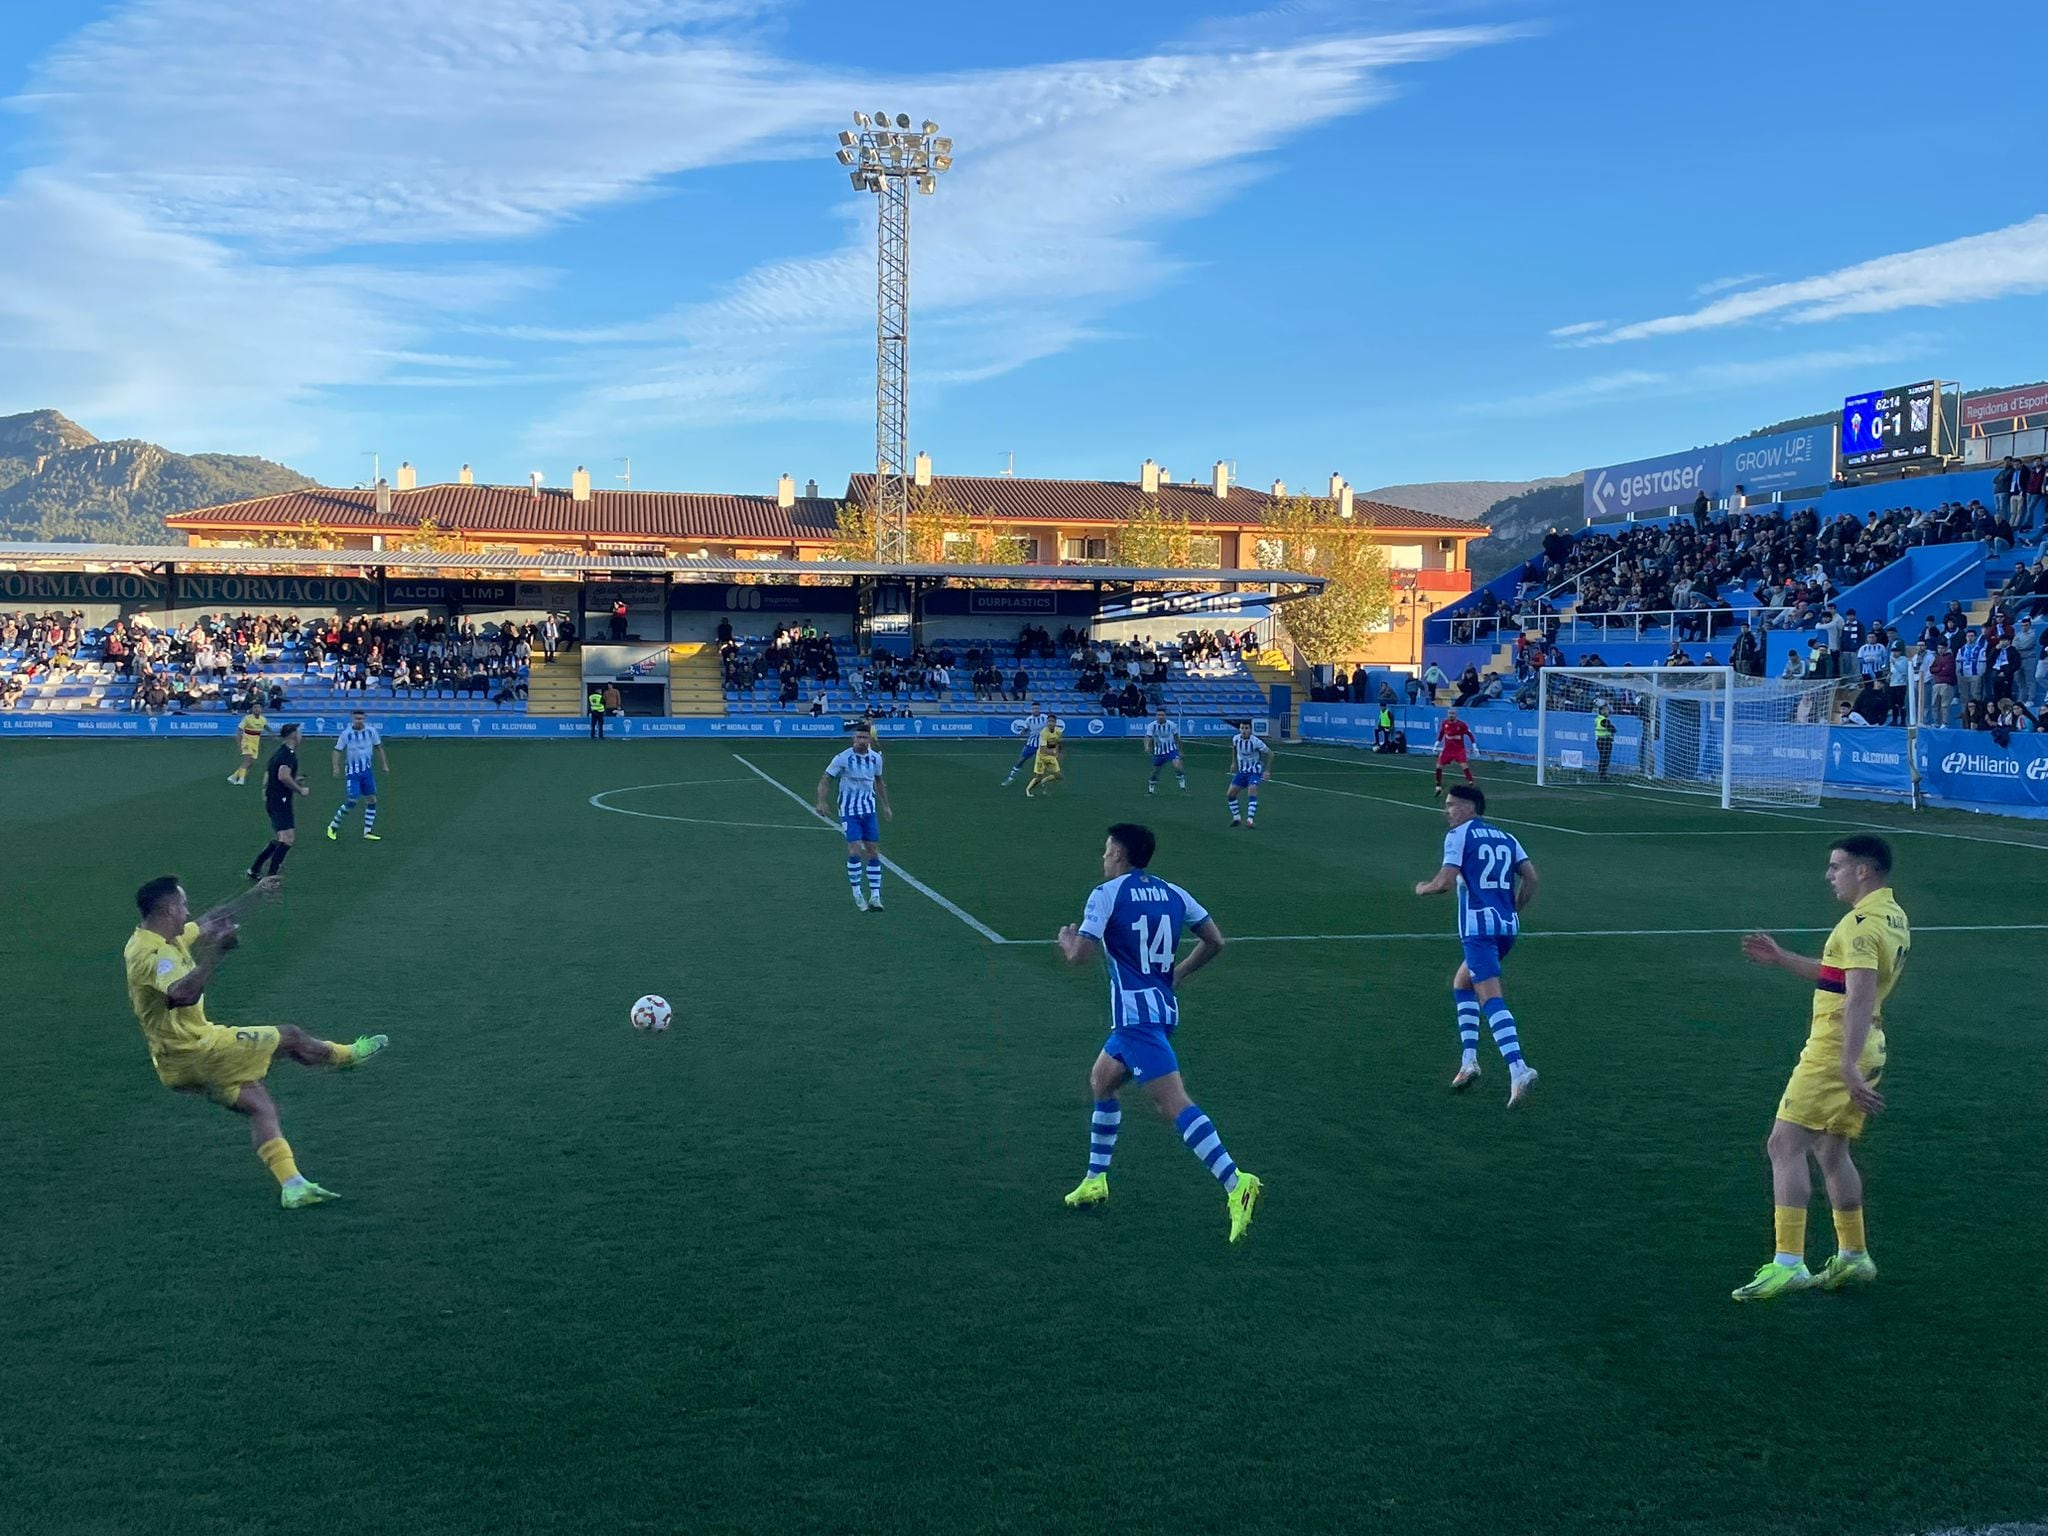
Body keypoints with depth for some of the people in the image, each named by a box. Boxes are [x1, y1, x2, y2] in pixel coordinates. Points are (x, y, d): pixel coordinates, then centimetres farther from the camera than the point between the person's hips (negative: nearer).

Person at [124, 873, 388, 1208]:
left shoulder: (147, 941, 8)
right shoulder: (155, 954, -26)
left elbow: (206, 924, 24)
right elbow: (183, 995, -47)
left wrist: (253, 895, 30)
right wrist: (216, 952, -48)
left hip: (176, 1063, 10)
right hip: (195, 1051, -10)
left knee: (260, 1105, 8)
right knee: (290, 1035, 5)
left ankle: (291, 1186, 3)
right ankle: (348, 1055, 34)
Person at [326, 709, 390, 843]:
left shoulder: (371, 731, -5)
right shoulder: (346, 733, -13)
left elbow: (378, 747, 8)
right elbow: (337, 750, -6)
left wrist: (384, 764, 10)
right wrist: (336, 767, -18)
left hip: (368, 770, 4)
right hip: (353, 771, -4)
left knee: (372, 799, 2)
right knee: (351, 802, -10)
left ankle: (367, 832, 12)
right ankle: (333, 826, 9)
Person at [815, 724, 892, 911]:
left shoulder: (876, 758, 1)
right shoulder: (843, 758, -13)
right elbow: (825, 779, -8)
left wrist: (885, 805, 21)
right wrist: (821, 802, -20)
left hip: (869, 808, 4)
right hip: (849, 809, -4)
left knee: (873, 851, 1)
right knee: (855, 850, -13)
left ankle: (875, 896, 7)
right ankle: (857, 895, 1)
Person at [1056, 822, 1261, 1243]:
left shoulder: (1106, 894, -8)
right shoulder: (1173, 894, 11)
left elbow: (1080, 955, -14)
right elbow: (1214, 941, 11)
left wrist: (1066, 939, 9)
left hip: (1135, 1013, -9)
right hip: (1164, 1007, 9)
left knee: (1173, 1103, -16)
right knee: (1101, 1080, 25)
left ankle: (1235, 1184, -28)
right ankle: (1095, 1180, 31)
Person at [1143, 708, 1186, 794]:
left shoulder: (1171, 725, -11)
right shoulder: (1152, 726, -11)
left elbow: (1176, 737, 3)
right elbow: (1148, 738, -19)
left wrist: (1179, 750, 11)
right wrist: (1147, 746, -41)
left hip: (1171, 749, -1)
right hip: (1159, 751, 1)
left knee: (1177, 765, -26)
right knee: (1155, 771, 9)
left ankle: (1182, 782, -4)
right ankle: (1151, 789, 30)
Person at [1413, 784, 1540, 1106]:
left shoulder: (1459, 835, -1)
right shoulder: (1505, 838, 19)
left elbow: (1444, 882, -10)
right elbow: (1530, 877, 10)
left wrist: (1421, 888, 10)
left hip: (1478, 927, -8)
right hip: (1507, 926, 8)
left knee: (1490, 999, -15)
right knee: (1461, 983, 24)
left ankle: (1518, 1070, -31)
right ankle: (1468, 1060, 14)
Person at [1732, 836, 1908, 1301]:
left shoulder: (1861, 924, -18)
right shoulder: (1893, 918, 14)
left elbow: (1859, 998, -27)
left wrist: (1848, 1067, -32)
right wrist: (1781, 959, 22)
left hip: (1835, 1050, -10)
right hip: (1865, 1049, 10)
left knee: (1785, 1145, -8)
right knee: (1831, 1151, 19)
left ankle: (1788, 1263, -12)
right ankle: (1853, 1257, 27)